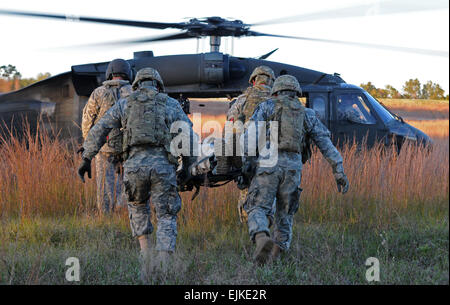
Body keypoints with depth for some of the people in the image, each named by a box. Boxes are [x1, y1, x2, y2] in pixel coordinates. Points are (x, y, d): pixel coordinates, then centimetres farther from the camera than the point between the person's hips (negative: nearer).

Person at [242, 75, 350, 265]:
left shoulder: (266, 107, 12)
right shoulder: (307, 115, 19)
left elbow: (250, 135, -2)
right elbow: (326, 144, 12)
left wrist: (245, 164, 0)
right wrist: (339, 171, 9)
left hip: (268, 163, -2)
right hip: (293, 167, 3)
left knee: (257, 209, 0)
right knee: (285, 214, 15)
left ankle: (262, 240, -30)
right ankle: (275, 256, 10)